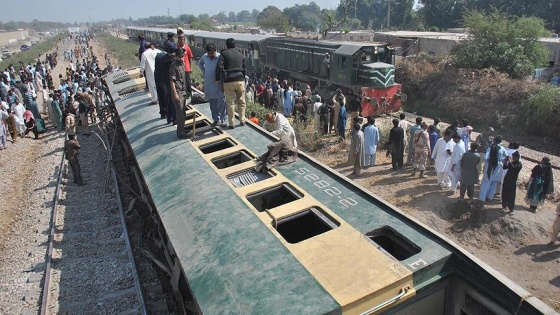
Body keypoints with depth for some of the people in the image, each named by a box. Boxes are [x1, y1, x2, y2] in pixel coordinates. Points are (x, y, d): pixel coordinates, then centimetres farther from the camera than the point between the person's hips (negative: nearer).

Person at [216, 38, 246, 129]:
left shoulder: (224, 53, -1)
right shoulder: (240, 54, 13)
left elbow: (220, 67, -11)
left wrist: (218, 79, -3)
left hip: (228, 81, -3)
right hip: (240, 80, 3)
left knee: (230, 102, 3)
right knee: (241, 101, 13)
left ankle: (231, 124, 5)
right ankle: (242, 120, 17)